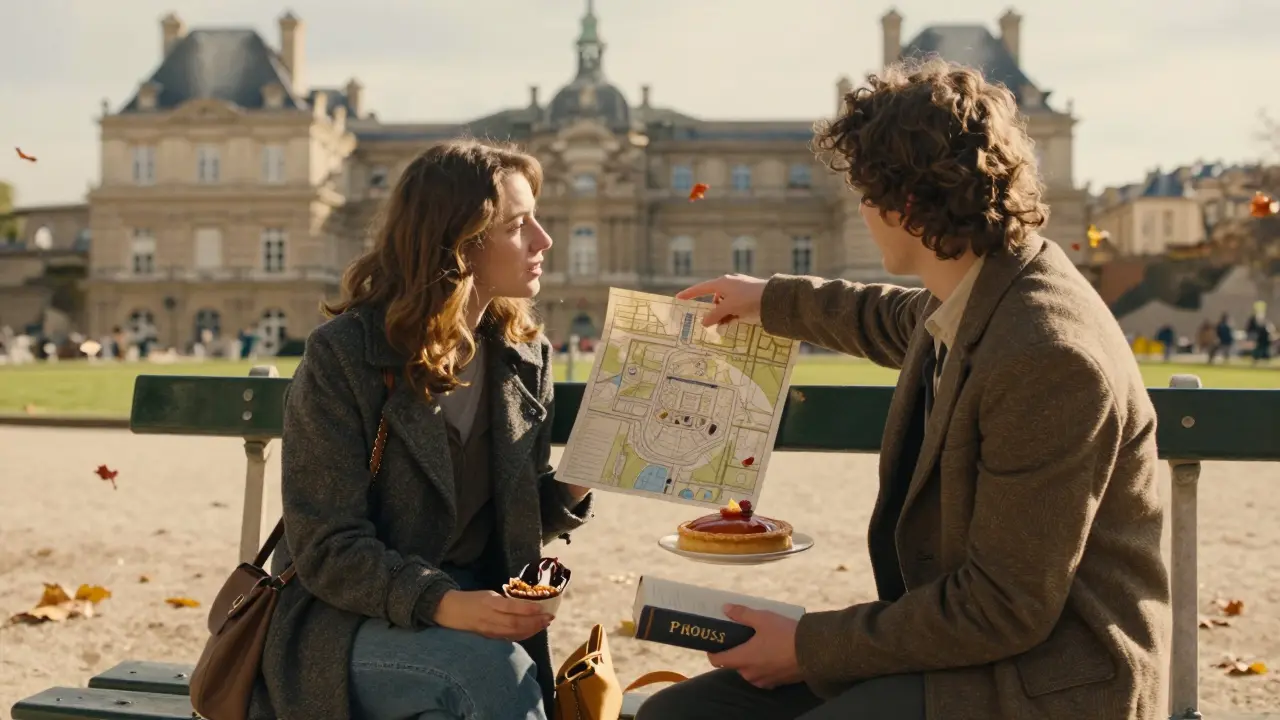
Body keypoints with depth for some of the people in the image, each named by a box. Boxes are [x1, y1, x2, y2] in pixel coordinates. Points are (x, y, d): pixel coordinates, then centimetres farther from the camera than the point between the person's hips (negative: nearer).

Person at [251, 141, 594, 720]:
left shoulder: (524, 354, 4)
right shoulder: (342, 356, -13)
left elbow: (519, 518, 10)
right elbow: (326, 548, -15)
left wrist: (577, 483, -11)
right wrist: (440, 603, -30)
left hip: (470, 615, 4)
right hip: (341, 623, -4)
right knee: (493, 671, -31)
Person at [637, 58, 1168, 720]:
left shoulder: (1052, 357, -26)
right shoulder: (972, 294, 1)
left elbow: (1005, 608, -22)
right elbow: (901, 323, 29)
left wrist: (810, 647, -14)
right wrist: (771, 300, 38)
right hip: (946, 619, 9)